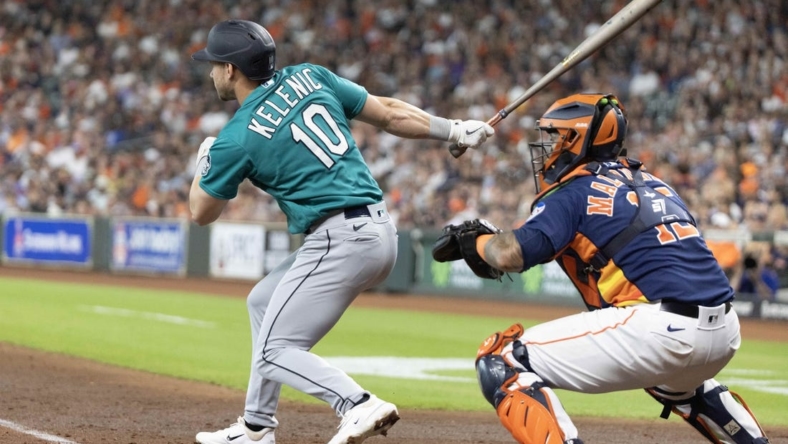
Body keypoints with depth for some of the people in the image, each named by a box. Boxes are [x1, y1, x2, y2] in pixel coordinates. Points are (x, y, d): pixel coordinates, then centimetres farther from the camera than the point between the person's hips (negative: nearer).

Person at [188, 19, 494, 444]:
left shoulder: (235, 139, -7)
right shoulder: (308, 76, 9)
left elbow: (202, 213, 8)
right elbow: (389, 113, 11)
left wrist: (205, 160, 27)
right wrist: (455, 130, 19)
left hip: (339, 242, -9)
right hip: (381, 231, 9)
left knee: (276, 350, -5)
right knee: (263, 301, 24)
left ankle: (358, 405, -28)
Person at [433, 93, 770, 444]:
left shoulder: (574, 191, 3)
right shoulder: (652, 184, 24)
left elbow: (510, 255, -11)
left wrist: (476, 240, 11)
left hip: (662, 330, -8)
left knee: (501, 362, -2)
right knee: (673, 379, 45)